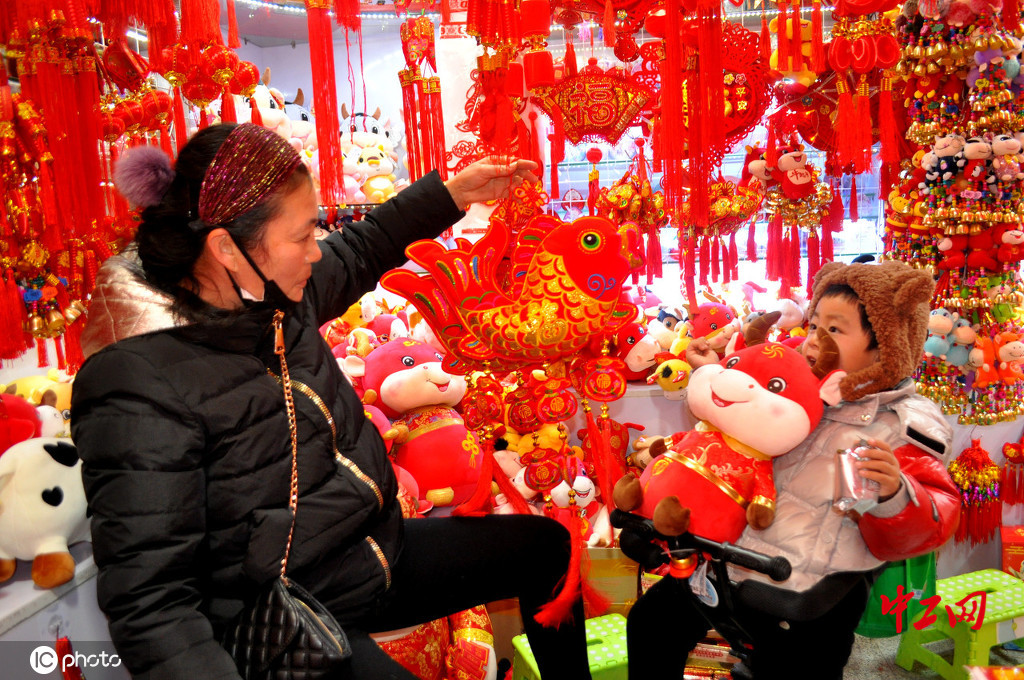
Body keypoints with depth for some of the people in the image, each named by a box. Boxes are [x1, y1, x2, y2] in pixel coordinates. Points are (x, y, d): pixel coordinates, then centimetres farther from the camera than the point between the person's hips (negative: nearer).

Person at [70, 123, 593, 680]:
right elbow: (150, 603, -27)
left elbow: (357, 252, 20)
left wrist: (453, 194, 20)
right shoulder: (141, 386, -26)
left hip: (382, 549, 8)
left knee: (547, 545, 13)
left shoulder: (268, 291, -2)